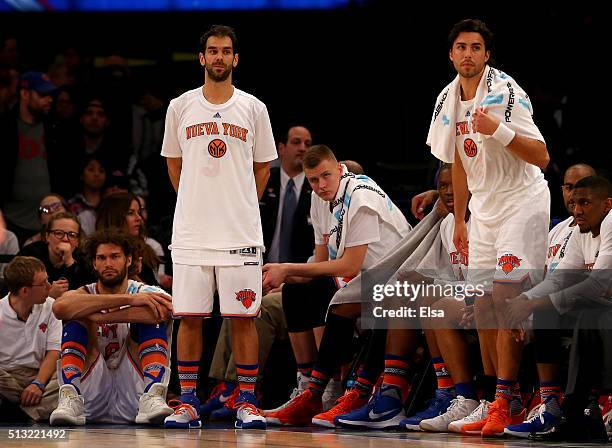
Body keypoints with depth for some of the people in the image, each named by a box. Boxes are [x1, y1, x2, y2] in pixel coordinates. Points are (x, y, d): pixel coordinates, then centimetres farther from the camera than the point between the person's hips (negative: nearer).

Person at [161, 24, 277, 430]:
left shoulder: (254, 109, 5)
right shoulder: (181, 107, 6)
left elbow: (262, 168, 13)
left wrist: (241, 208, 9)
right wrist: (197, 204, 11)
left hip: (240, 233, -1)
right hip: (191, 232, 1)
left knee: (244, 317, -1)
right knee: (189, 317, 1)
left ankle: (247, 401, 6)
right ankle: (188, 402, 7)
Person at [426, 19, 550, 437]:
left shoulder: (507, 93, -15)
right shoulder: (447, 100, 7)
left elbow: (542, 156, -19)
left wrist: (498, 130, -30)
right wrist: (459, 220, 20)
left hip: (522, 202, -7)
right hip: (483, 209, 7)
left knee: (506, 297, -18)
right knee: (482, 306, 2)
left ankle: (505, 401, -17)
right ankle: (509, 403, 8)